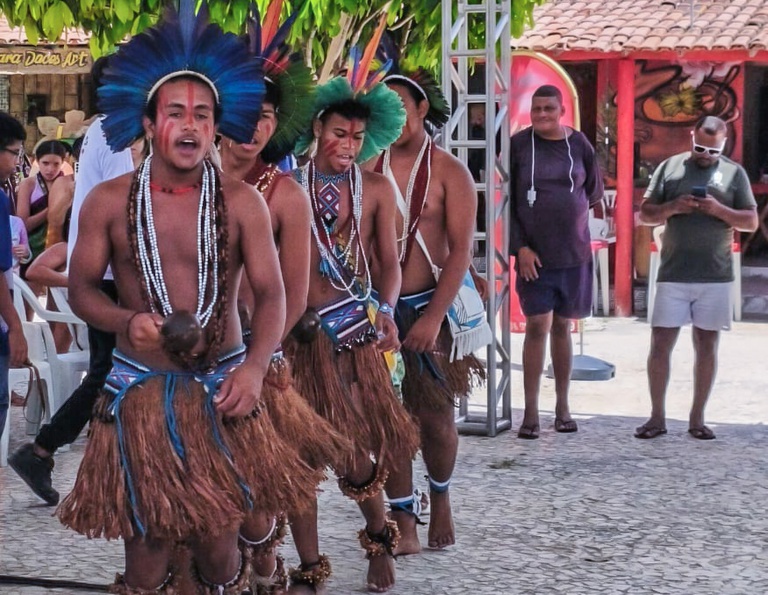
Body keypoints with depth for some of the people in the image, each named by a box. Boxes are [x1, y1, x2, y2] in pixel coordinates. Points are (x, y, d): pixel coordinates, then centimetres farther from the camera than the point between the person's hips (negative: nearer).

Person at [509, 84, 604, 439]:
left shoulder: (578, 144, 2)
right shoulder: (518, 145, -3)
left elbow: (594, 193, 12)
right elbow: (507, 201, -3)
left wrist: (567, 211, 3)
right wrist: (520, 247, -10)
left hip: (574, 253, 2)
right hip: (533, 254, -2)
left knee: (562, 326, 10)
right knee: (537, 324, -8)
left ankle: (562, 408, 19)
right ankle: (531, 414, -3)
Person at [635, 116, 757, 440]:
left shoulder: (734, 173, 7)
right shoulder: (670, 167, 7)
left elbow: (751, 222, 4)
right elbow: (645, 214, 7)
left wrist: (719, 210, -13)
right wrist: (672, 208, -12)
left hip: (716, 276, 0)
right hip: (673, 275, 0)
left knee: (707, 345, 5)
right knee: (660, 344, -2)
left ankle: (697, 419, 14)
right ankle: (657, 417, 9)